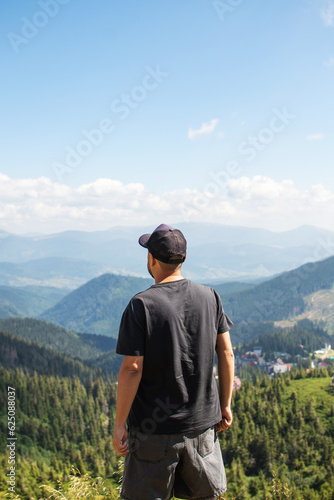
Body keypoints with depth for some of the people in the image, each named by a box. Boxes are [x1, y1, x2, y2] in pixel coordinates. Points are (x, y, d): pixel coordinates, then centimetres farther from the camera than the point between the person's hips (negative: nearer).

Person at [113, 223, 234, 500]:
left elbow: (132, 368, -17)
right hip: (202, 421, 4)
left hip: (154, 428, -4)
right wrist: (225, 405, 13)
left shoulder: (141, 305, -15)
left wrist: (120, 424, -9)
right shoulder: (210, 297, -2)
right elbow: (226, 353, 2)